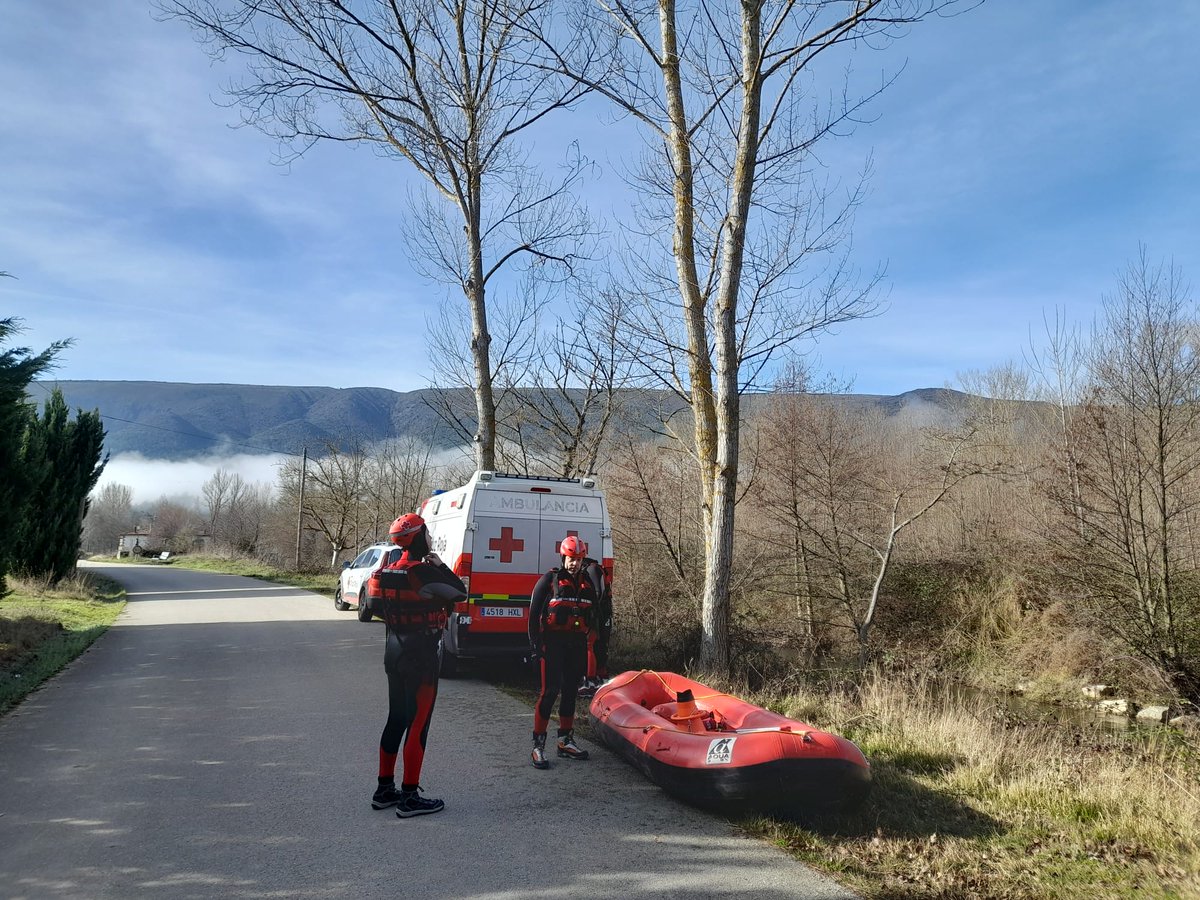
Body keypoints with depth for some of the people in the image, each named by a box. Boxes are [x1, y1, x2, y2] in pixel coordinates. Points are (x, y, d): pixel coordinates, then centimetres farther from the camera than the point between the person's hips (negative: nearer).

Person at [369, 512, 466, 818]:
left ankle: (385, 789, 25)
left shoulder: (388, 571, 5)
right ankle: (409, 797, 3)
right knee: (418, 724, -1)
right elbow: (460, 591, -10)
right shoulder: (424, 572, -19)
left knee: (396, 719, 17)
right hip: (421, 657, -8)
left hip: (394, 655, 8)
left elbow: (377, 607, 14)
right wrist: (440, 565, -1)